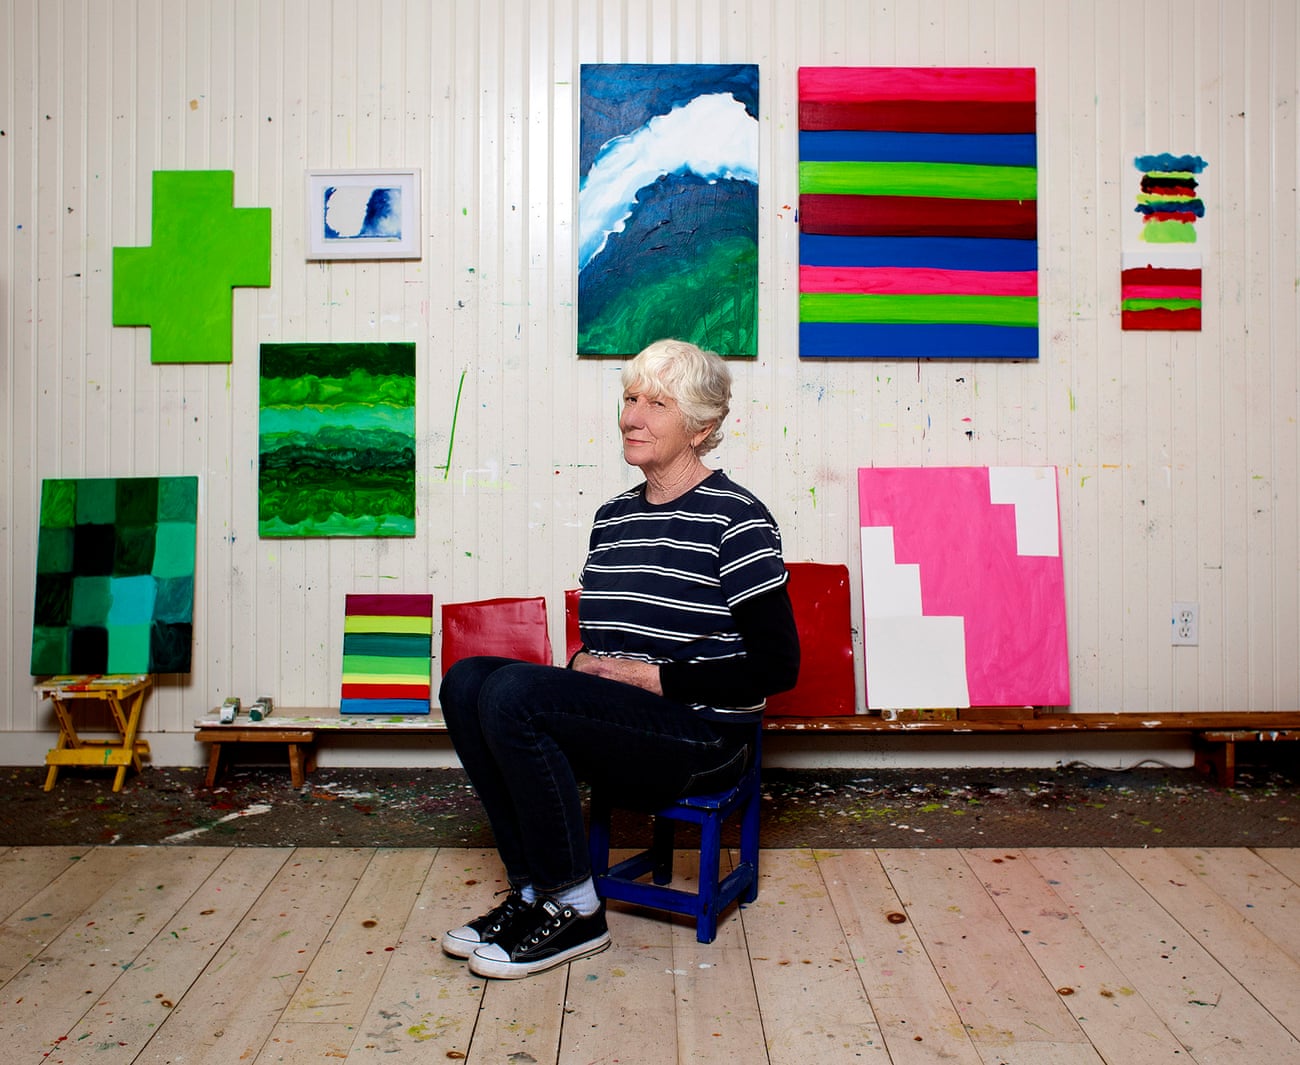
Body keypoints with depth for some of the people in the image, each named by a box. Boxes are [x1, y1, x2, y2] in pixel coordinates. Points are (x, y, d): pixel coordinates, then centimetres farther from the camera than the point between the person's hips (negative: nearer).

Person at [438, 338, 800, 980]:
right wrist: (585, 665, -2)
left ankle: (574, 911, -9)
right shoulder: (613, 517, 13)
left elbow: (777, 666, -13)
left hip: (705, 739, -7)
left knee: (513, 693, -25)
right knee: (466, 681, -12)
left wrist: (654, 677, -14)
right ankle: (532, 888, -4)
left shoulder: (735, 519, -9)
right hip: (621, 723, 8)